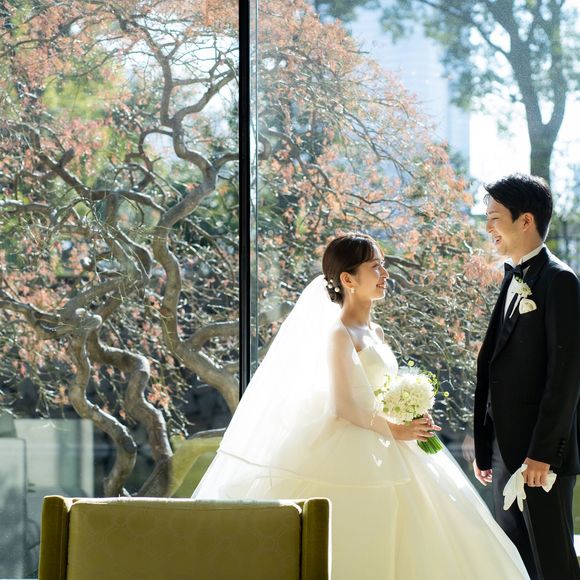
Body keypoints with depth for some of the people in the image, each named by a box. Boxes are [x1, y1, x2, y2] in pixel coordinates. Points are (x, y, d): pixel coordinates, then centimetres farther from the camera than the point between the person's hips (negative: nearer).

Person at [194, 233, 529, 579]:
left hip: (384, 455, 9)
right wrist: (394, 431, -15)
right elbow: (344, 406, -18)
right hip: (353, 452, -9)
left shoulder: (375, 333, 13)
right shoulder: (340, 334, -13)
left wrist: (413, 421, 2)